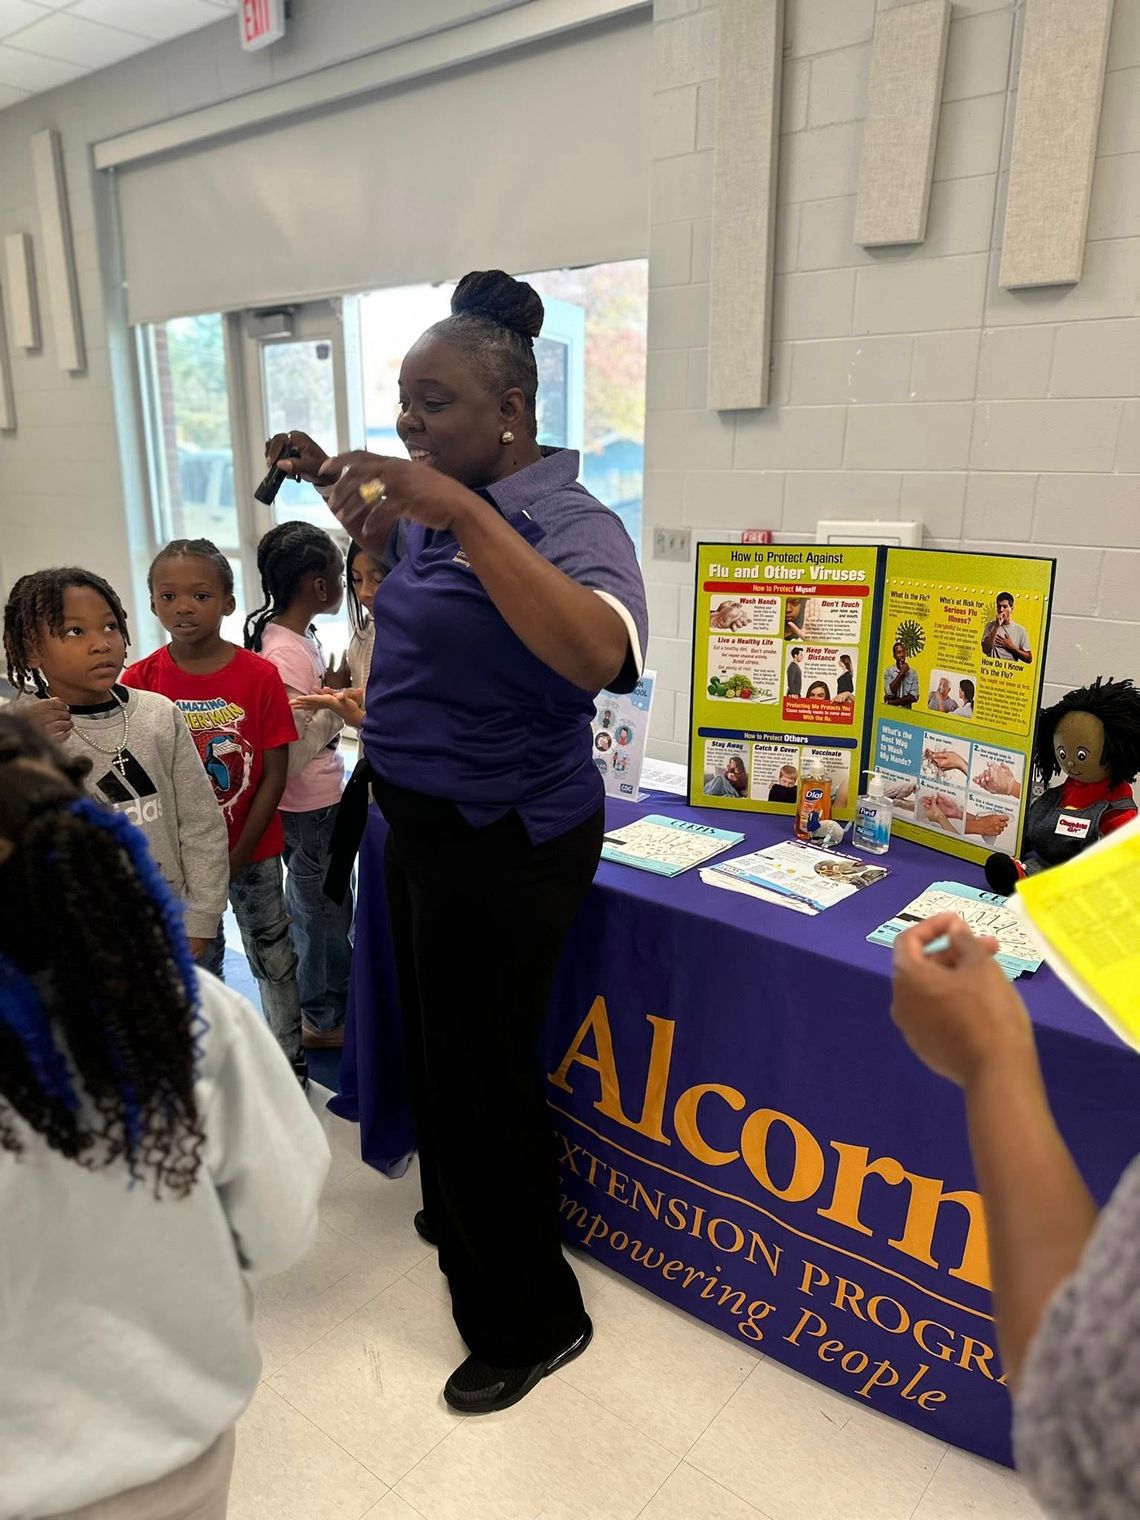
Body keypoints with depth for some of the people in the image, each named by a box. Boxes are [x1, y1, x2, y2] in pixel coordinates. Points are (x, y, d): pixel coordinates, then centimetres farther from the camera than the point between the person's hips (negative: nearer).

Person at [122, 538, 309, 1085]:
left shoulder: (260, 675, -12)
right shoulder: (141, 681, -8)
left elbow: (274, 774, -9)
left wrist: (237, 856, -11)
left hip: (252, 850, -1)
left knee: (274, 957, 12)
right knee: (196, 962, 17)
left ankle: (289, 1060, 32)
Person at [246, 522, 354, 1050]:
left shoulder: (300, 638, 5)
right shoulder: (287, 654, -23)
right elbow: (290, 757, -24)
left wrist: (335, 696, -1)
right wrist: (335, 702, -20)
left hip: (320, 799, 9)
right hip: (310, 807, -9)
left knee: (313, 905, 21)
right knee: (325, 912, 7)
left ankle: (321, 1002, 38)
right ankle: (323, 1017, 25)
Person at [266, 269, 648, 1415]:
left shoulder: (570, 524, -20)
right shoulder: (436, 513, 5)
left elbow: (599, 656, -41)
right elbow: (393, 555, 29)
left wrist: (464, 512, -40)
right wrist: (337, 483, 11)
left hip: (503, 838, -9)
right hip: (421, 816, 9)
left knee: (482, 1066, 3)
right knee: (434, 1032, 24)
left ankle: (532, 1321, 26)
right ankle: (458, 1212, 52)